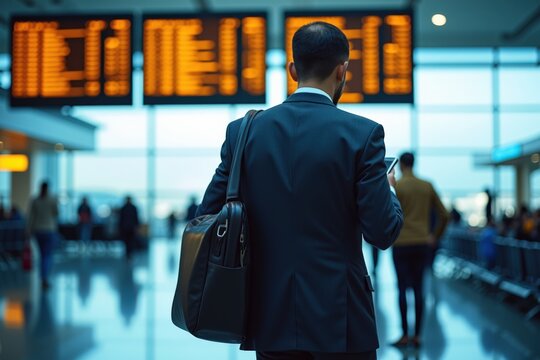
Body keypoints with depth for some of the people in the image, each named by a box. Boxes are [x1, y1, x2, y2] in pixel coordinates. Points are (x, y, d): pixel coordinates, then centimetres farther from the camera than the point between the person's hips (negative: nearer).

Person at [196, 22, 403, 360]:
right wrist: (387, 189, 12)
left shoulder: (244, 131, 0)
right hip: (340, 319, -3)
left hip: (270, 318, 3)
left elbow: (208, 217, 3)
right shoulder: (362, 133, -9)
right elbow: (383, 231, -9)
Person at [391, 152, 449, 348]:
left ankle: (405, 335, 0)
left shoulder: (396, 186, -5)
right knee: (418, 288, 7)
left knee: (402, 289, 1)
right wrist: (435, 237, 15)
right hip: (423, 244, 3)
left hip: (401, 244, -3)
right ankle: (417, 335, 8)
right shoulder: (427, 186, 7)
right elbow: (444, 215, 7)